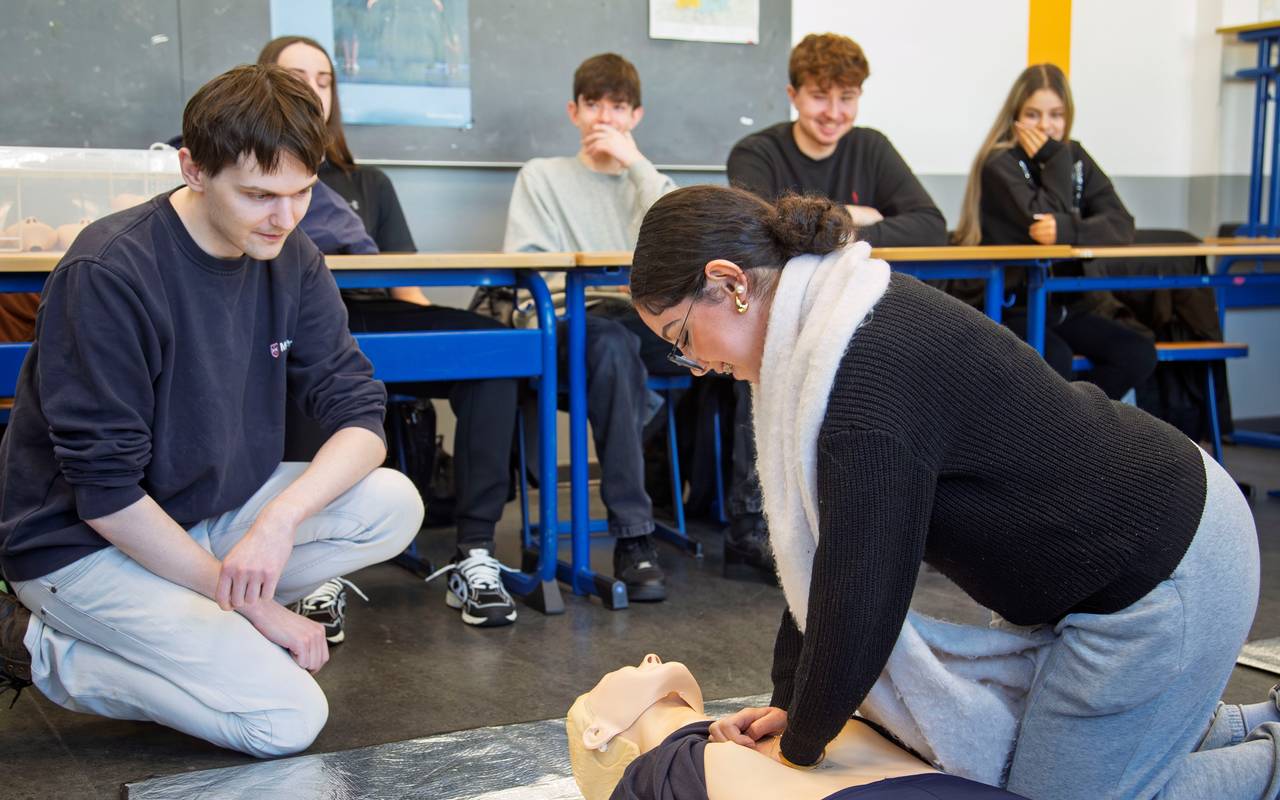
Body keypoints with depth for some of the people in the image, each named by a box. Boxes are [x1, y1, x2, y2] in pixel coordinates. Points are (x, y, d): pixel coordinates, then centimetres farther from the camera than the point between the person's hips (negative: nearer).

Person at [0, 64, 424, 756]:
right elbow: (105, 492, -22)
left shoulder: (291, 261, -3)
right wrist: (251, 605, -19)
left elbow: (360, 415, -7)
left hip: (212, 511, 7)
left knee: (394, 505, -13)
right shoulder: (108, 275, -23)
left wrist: (281, 516, -28)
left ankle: (200, 620, -3)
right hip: (84, 544, -7)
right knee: (286, 719, -19)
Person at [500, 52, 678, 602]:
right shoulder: (542, 176, 17)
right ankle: (632, 534, -41)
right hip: (566, 325, -3)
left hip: (642, 323, 3)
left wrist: (638, 166, 0)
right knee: (612, 340, -39)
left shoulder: (650, 182, 25)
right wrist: (587, 289, -15)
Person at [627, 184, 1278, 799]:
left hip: (1158, 580, -10)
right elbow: (824, 547, 9)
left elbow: (862, 590, -24)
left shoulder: (870, 371, -29)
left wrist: (802, 741, -8)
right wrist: (790, 702, 9)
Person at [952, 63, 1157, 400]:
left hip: (1064, 303, 6)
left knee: (1138, 353, -13)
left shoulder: (1075, 158, 8)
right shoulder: (999, 164, -9)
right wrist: (1055, 161, -14)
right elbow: (1044, 220, -22)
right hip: (1000, 307, -6)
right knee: (1054, 357, -32)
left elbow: (1121, 224, -6)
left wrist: (1068, 231, -25)